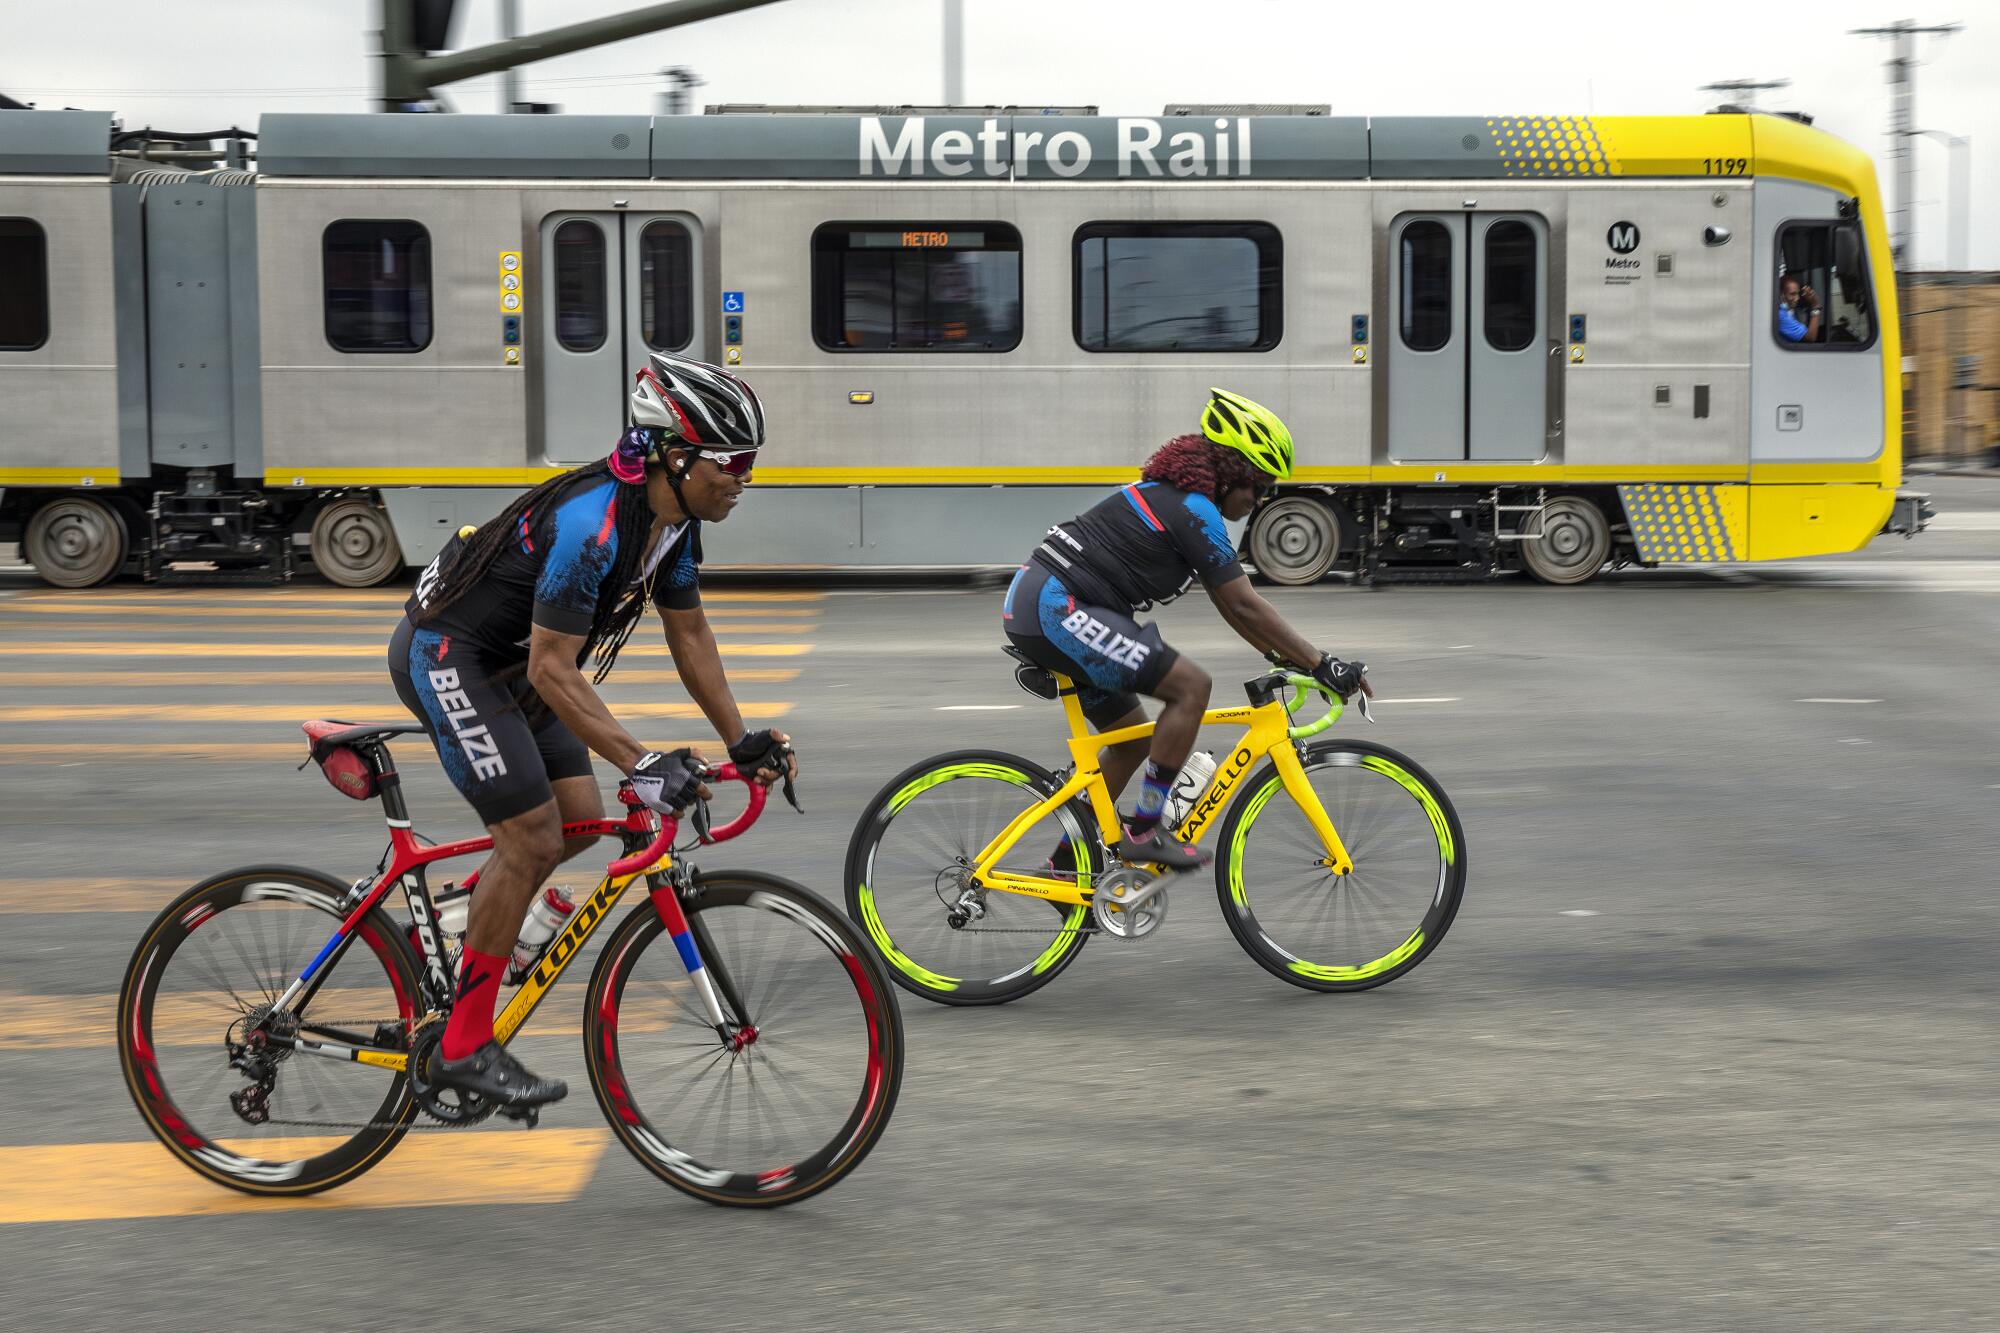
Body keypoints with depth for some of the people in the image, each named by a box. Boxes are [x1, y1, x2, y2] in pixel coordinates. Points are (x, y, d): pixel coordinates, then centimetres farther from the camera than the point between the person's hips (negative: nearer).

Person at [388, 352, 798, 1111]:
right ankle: (463, 1048, -2)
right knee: (533, 837, -12)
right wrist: (641, 765, -34)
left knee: (580, 819, 5)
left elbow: (689, 634, 8)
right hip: (447, 655, -9)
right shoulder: (595, 522, -32)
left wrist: (740, 742, 4)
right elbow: (552, 668, -30)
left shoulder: (675, 518, -3)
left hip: (506, 661, 9)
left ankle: (470, 916, 29)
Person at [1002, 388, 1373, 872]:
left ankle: (1069, 860, 26)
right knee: (1191, 686, -15)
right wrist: (1322, 665, -11)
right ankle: (1144, 831, -9)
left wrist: (1286, 656, 18)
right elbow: (1244, 606, -15)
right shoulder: (1194, 510, -13)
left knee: (1134, 739, 18)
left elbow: (1230, 604, 21)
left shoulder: (1173, 495, 17)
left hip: (1033, 605, 11)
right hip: (1057, 609, -11)